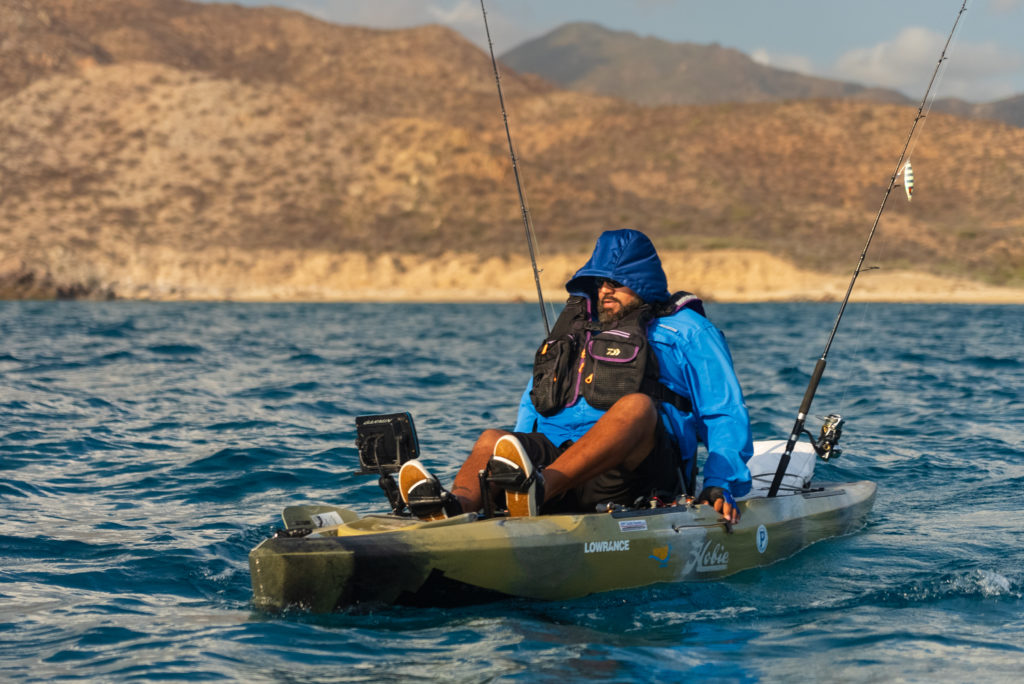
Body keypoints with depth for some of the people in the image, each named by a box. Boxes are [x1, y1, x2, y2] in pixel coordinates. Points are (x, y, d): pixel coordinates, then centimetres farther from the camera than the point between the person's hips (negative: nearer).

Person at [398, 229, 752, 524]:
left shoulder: (686, 331, 20)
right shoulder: (577, 328, 34)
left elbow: (726, 415, 12)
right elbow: (535, 403, 32)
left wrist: (721, 486, -5)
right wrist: (522, 459, 12)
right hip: (556, 452, 4)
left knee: (636, 406, -36)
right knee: (493, 438, -23)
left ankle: (539, 488, -60)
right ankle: (459, 504, -58)